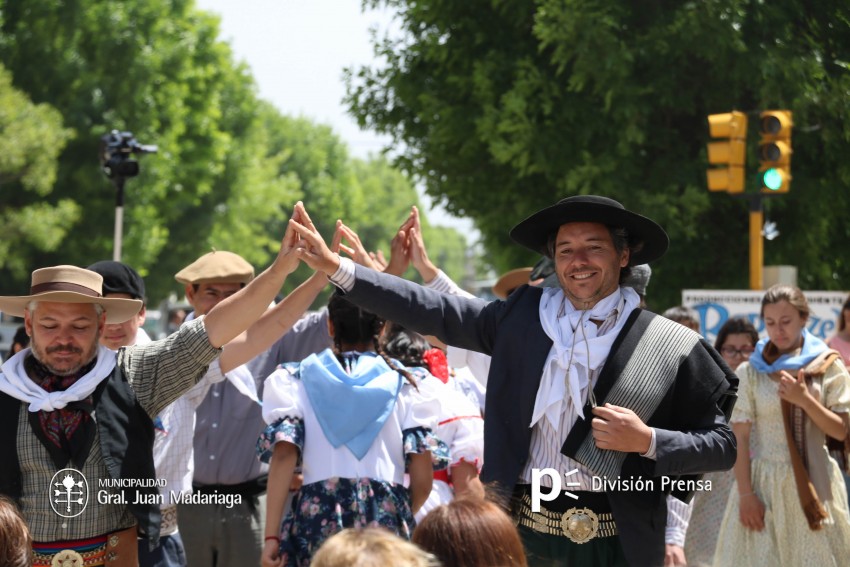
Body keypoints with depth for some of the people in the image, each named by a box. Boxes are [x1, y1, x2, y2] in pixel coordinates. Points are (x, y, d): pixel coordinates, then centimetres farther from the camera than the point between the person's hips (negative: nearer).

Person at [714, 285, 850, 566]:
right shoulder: (750, 371, 0)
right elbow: (740, 438, -3)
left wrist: (805, 400, -14)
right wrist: (745, 493, -10)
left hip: (814, 484, 1)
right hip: (765, 482, 0)